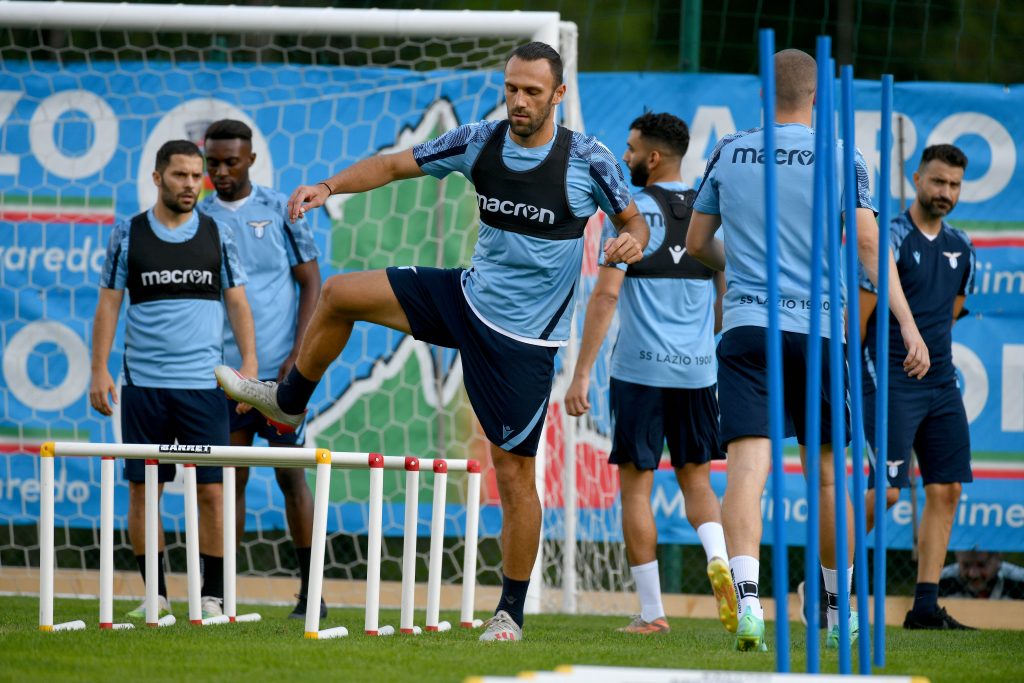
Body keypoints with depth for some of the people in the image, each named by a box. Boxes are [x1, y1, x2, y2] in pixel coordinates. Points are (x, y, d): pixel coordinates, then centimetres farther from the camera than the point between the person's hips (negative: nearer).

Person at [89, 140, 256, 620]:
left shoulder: (217, 236, 7)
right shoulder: (128, 235, 5)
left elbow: (237, 302, 8)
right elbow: (108, 304, 6)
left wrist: (249, 361, -4)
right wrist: (99, 370, -2)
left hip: (203, 383, 0)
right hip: (143, 383, 0)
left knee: (211, 489, -4)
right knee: (143, 488, 2)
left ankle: (212, 597, 2)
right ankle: (155, 594, 10)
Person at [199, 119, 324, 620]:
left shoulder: (280, 212, 2)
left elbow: (311, 284, 2)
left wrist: (297, 356, -8)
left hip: (278, 368, -2)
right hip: (221, 371, 2)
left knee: (291, 475, -1)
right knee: (231, 479, 2)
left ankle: (310, 592, 4)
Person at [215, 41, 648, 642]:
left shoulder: (587, 159, -14)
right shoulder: (481, 141, -3)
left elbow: (634, 220, -1)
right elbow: (396, 164, 2)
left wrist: (633, 242, -26)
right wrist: (330, 186, -13)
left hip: (524, 339, -5)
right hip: (468, 298, 5)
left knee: (514, 472, -4)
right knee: (339, 294, -2)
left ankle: (512, 612, 9)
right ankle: (287, 402, 22)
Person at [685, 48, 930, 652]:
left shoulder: (729, 154, 9)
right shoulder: (839, 160, 1)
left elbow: (697, 245, 18)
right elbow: (869, 245, -7)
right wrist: (909, 327, -9)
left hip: (746, 329, 1)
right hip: (817, 330, 0)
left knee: (747, 468, -9)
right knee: (827, 473, 12)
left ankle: (747, 602, -29)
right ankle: (840, 613, 23)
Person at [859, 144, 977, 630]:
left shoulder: (960, 247, 12)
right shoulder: (891, 240, -10)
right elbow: (858, 316, -9)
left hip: (940, 384, 7)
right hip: (889, 386, -7)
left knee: (946, 490, 2)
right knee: (886, 490, -13)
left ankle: (926, 606, 4)